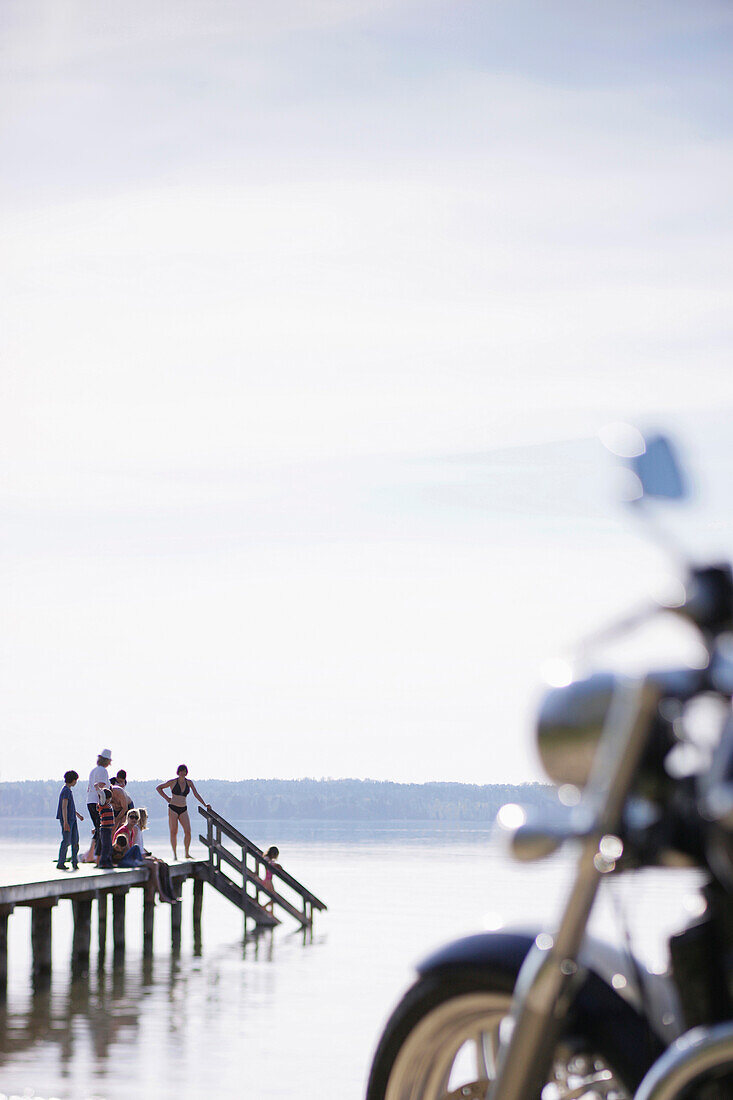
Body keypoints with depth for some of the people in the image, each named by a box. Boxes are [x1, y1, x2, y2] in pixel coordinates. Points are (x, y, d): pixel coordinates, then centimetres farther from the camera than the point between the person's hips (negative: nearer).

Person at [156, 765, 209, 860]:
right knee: (173, 832, -3)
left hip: (183, 810, 3)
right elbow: (158, 788, 9)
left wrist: (205, 804, -3)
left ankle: (187, 854, 5)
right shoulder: (173, 782, 0)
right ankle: (174, 855, 3)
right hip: (173, 809, -3)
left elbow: (196, 794, 7)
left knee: (188, 832, -7)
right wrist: (166, 798, 2)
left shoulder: (189, 782, 8)